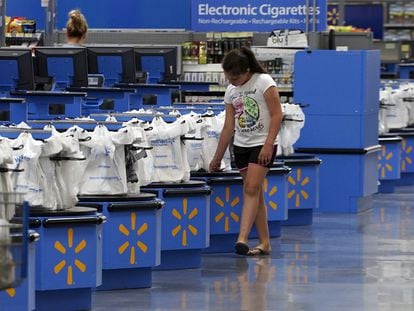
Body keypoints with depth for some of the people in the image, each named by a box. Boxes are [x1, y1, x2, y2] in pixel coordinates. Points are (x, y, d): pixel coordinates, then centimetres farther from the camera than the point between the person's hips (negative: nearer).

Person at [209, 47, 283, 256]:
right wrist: (217, 158, 13)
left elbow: (277, 115, -13)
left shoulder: (264, 82, -10)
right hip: (241, 146, 6)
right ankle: (264, 243, 9)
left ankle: (242, 239, -25)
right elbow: (228, 127, 13)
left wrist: (268, 145, -21)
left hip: (263, 145, -6)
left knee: (251, 189, -17)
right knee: (255, 193, 6)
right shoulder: (231, 91, 8)